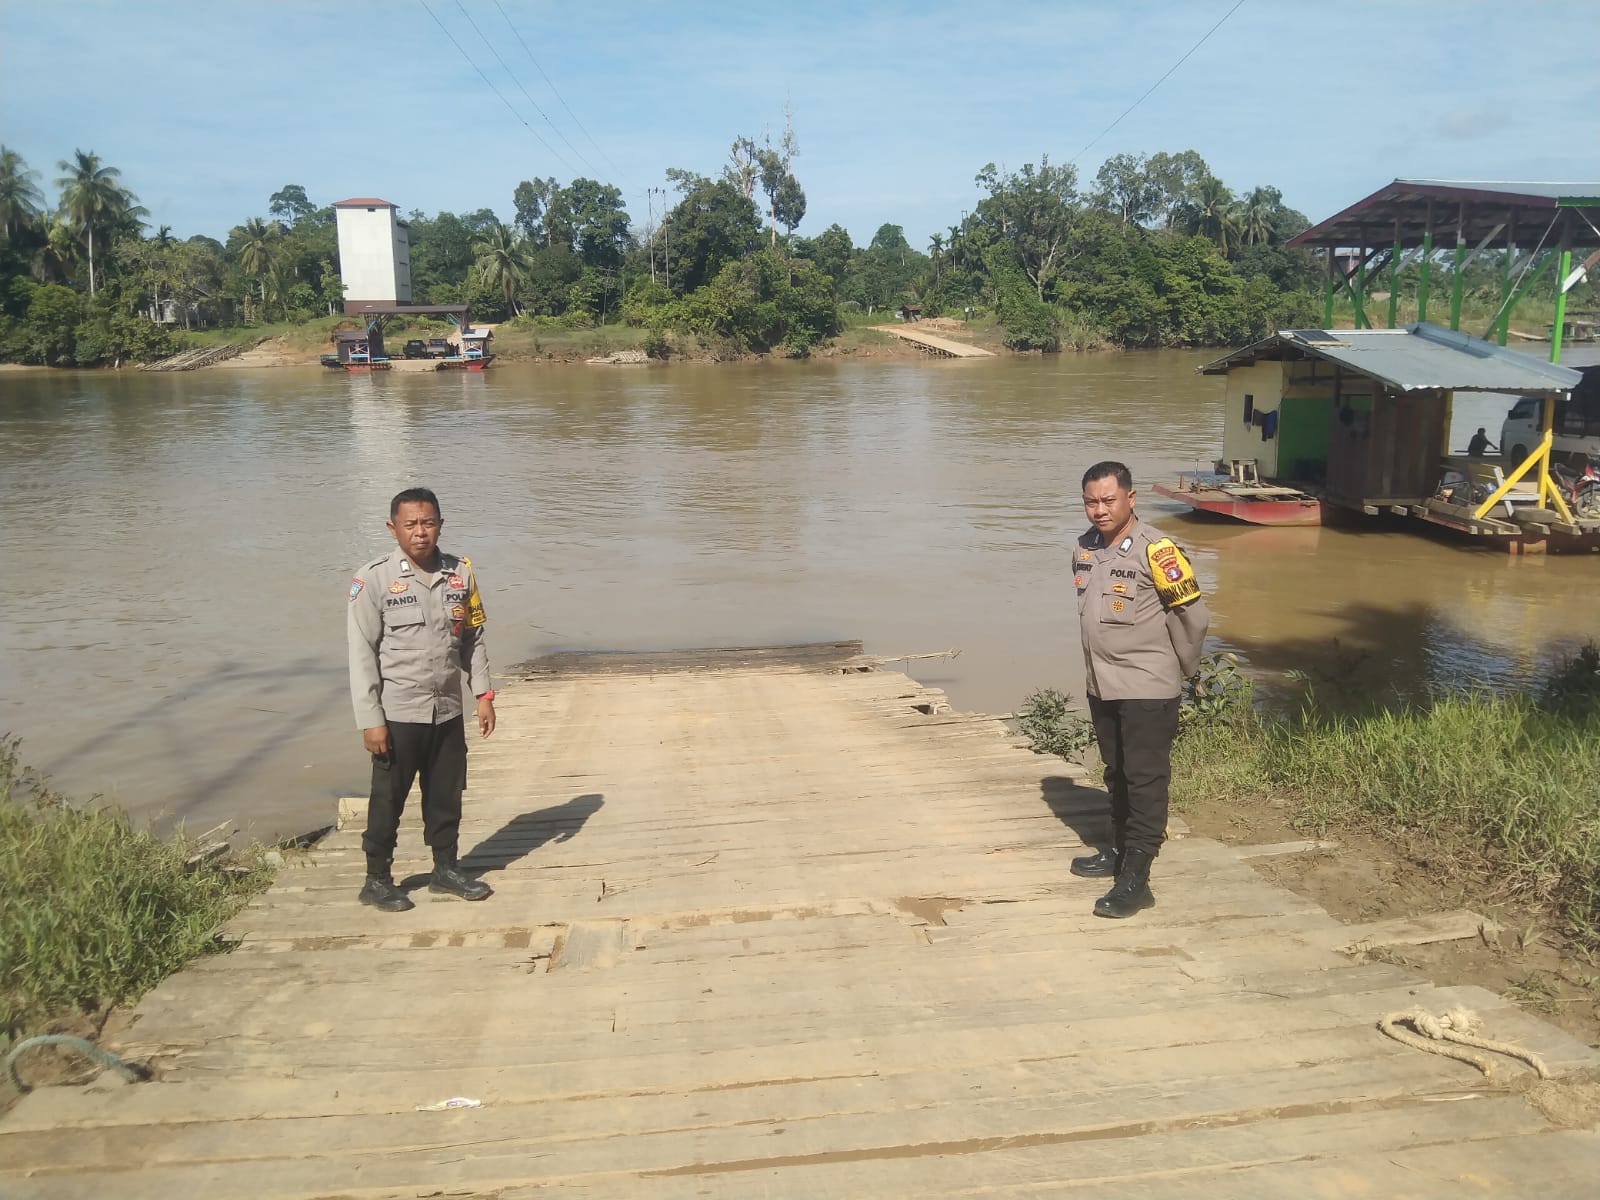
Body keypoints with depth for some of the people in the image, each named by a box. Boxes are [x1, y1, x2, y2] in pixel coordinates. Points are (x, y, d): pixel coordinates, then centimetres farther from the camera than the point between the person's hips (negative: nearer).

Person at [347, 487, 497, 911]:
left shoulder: (460, 572, 2)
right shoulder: (373, 579, -11)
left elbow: (473, 637, 11)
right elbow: (362, 653, -10)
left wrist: (484, 694, 7)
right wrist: (370, 719, -12)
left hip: (448, 710, 4)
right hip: (398, 714, -4)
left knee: (447, 795, 15)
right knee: (388, 800, 7)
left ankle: (446, 869, 32)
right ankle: (377, 880, 23)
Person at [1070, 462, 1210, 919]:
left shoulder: (1155, 549, -15)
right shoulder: (1086, 547, 6)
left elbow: (1193, 614, -10)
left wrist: (1180, 668, 1)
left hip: (1147, 688, -7)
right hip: (1101, 686, 7)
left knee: (1145, 779, -3)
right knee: (1117, 774, 19)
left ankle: (1135, 878, 0)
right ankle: (1121, 849, 34)